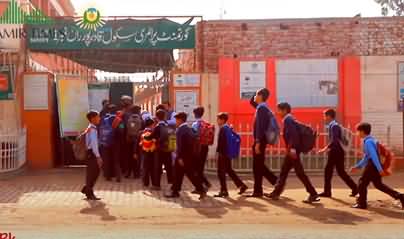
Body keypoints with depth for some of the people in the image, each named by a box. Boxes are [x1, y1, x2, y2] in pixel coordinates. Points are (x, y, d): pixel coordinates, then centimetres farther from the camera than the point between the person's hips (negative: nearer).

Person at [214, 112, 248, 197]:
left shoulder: (223, 128, -14)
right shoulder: (228, 128, 13)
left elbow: (222, 142, -21)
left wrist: (219, 152, -21)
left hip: (223, 153, -10)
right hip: (228, 153, 10)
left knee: (221, 172, -3)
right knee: (229, 171, 17)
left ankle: (223, 191, 0)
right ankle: (241, 185, 18)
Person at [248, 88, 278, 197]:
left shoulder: (261, 108, -15)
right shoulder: (262, 107, 14)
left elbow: (260, 126, -22)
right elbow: (252, 102, 34)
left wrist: (257, 142, -25)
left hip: (260, 140, -10)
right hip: (261, 140, 10)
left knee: (257, 167, -3)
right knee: (259, 166, 16)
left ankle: (258, 191, 3)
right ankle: (276, 182, 16)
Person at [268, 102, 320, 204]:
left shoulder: (288, 119, -11)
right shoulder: (289, 119, 17)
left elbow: (293, 133, -24)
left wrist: (292, 148, -30)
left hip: (292, 150, -10)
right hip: (291, 150, 10)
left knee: (300, 173, -7)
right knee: (283, 171, 13)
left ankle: (313, 194, -4)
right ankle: (276, 193, 20)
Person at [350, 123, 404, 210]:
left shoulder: (368, 142, -18)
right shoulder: (371, 140, 14)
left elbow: (374, 156, -24)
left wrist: (380, 169, -27)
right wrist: (357, 166, 23)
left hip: (372, 166, -10)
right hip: (373, 165, 10)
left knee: (362, 183, 2)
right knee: (378, 184, 17)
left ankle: (362, 204, 11)